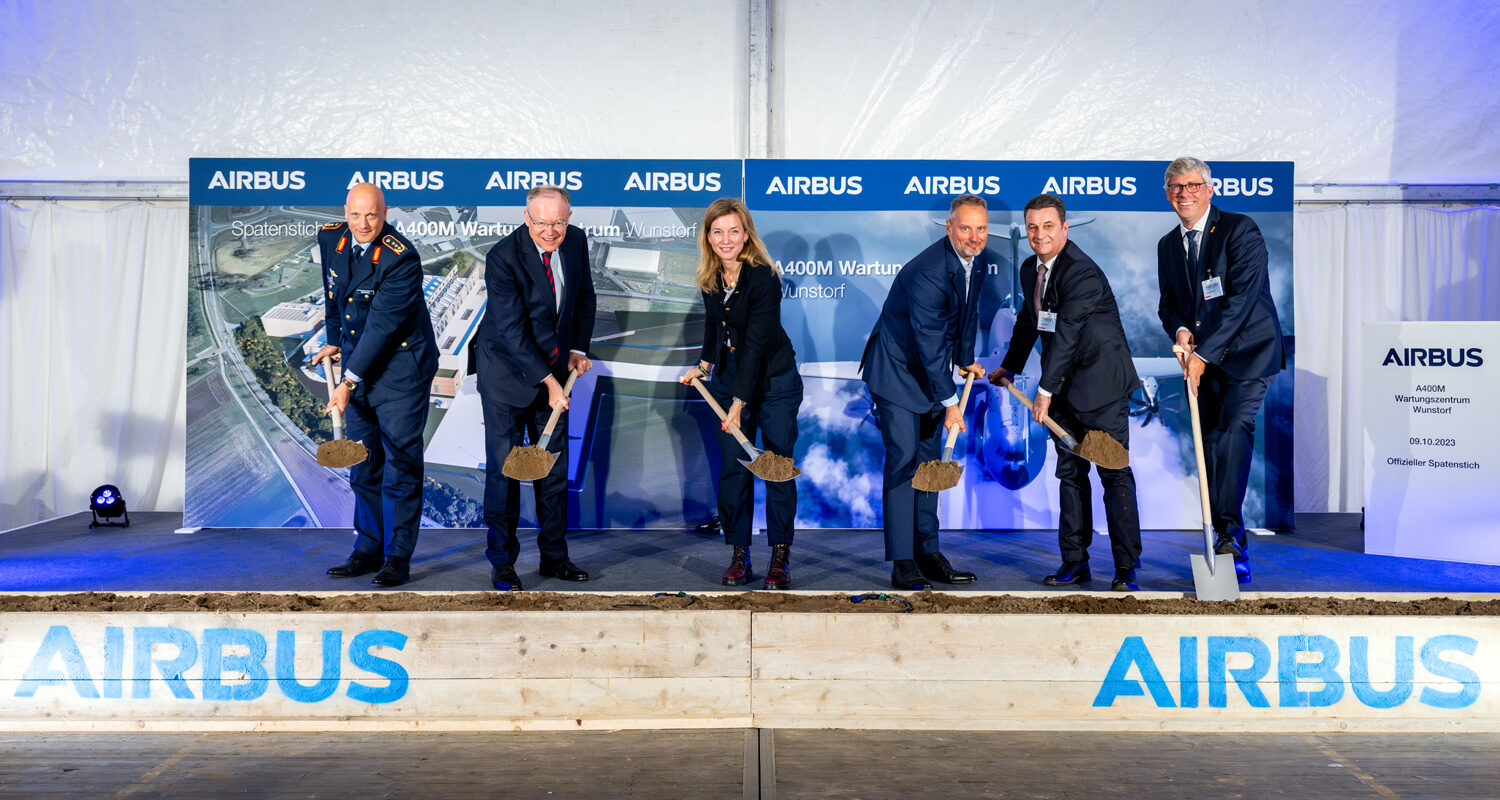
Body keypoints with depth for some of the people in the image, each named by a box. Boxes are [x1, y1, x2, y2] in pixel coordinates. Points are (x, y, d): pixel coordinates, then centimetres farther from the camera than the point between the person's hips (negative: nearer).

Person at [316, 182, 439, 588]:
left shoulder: (401, 258, -22)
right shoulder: (330, 239, 0)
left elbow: (382, 325, -24)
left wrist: (349, 381, -25)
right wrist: (334, 341, 25)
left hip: (401, 365, -7)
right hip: (358, 362, 7)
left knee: (400, 462, -4)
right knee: (362, 462, 11)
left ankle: (398, 557, 3)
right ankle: (368, 549, 22)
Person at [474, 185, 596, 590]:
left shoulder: (576, 241, -3)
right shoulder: (503, 256, -21)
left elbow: (584, 298, 13)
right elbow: (512, 331, -23)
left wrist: (578, 349, 3)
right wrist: (547, 381, -25)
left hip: (556, 367, 5)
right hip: (508, 370, -5)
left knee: (555, 464, 9)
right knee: (504, 466, -1)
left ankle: (554, 557, 20)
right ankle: (502, 563, 11)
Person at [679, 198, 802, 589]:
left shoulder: (763, 276, -22)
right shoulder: (710, 277, -2)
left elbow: (756, 343, -26)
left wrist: (739, 402, -28)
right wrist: (703, 364, 13)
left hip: (774, 380, -5)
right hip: (729, 377, 5)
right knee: (733, 467, 2)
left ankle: (780, 555, 6)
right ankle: (738, 553, 10)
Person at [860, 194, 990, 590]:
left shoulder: (979, 261, -1)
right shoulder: (927, 271, -27)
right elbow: (929, 342, -27)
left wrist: (966, 359, 16)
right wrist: (950, 402, -25)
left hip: (931, 369, 8)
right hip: (897, 369, -8)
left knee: (929, 460, 9)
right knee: (903, 459, -11)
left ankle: (928, 554, 15)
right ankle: (902, 562, -8)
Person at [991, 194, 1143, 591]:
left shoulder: (1083, 272, -19)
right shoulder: (1030, 269, 9)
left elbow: (1066, 333, -23)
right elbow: (1029, 322, 23)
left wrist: (1045, 389, -23)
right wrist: (1010, 368, 31)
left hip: (1101, 381, -8)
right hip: (1066, 386, 8)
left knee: (1114, 472, -6)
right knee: (1069, 471, 10)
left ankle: (1126, 568, 0)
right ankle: (1075, 562, 17)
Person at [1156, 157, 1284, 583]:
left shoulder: (1240, 229, -8)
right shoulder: (1167, 245, 12)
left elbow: (1241, 298, -16)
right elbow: (1168, 303, 16)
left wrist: (1203, 353, -20)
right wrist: (1179, 330, -8)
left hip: (1247, 351, -6)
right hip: (1202, 358, 6)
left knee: (1234, 429, -24)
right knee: (1210, 443, 4)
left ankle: (1229, 530, -21)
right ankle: (1232, 547, 13)